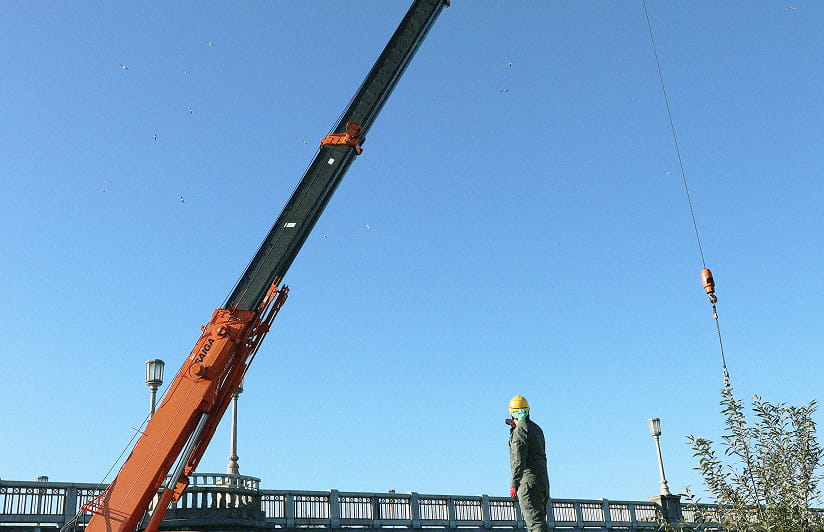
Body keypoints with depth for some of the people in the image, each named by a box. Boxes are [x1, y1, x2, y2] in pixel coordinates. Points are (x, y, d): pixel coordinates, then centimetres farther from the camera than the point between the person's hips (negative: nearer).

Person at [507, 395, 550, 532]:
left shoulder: (520, 430, -9)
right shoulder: (536, 428, 19)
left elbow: (519, 459, -17)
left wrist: (514, 483, -17)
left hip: (529, 482, -9)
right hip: (542, 481, 9)